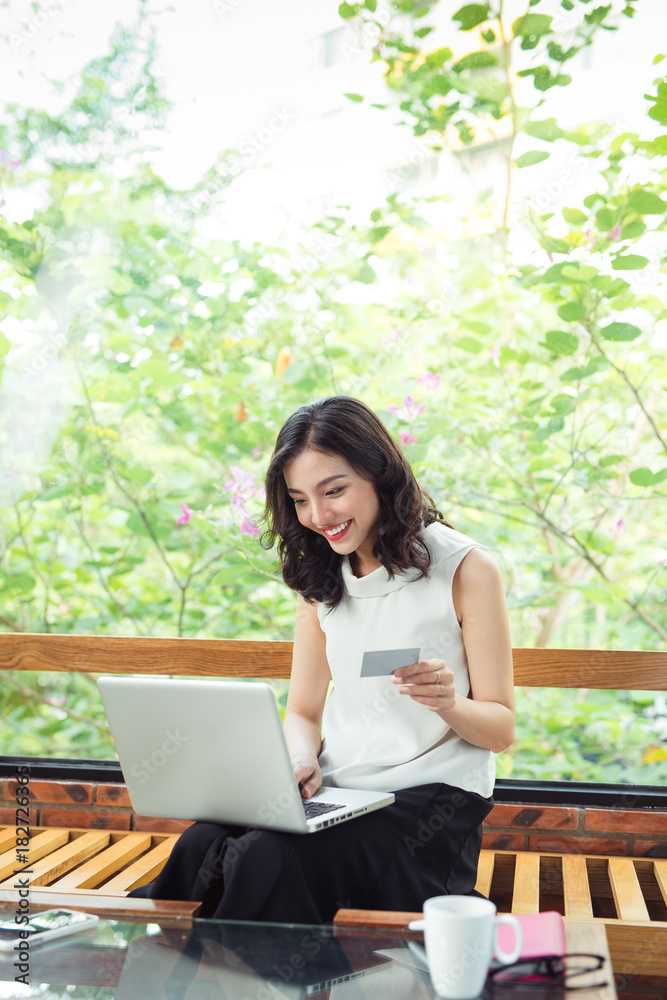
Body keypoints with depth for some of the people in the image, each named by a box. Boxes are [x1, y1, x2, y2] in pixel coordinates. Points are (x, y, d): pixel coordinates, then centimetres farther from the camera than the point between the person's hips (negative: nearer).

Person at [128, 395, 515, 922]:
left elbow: (501, 729, -1)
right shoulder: (321, 579, 12)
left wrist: (449, 704, -23)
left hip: (432, 799, -4)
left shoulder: (467, 568, -5)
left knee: (272, 860, -31)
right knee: (202, 845, -27)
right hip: (334, 795, 4)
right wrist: (300, 758, -9)